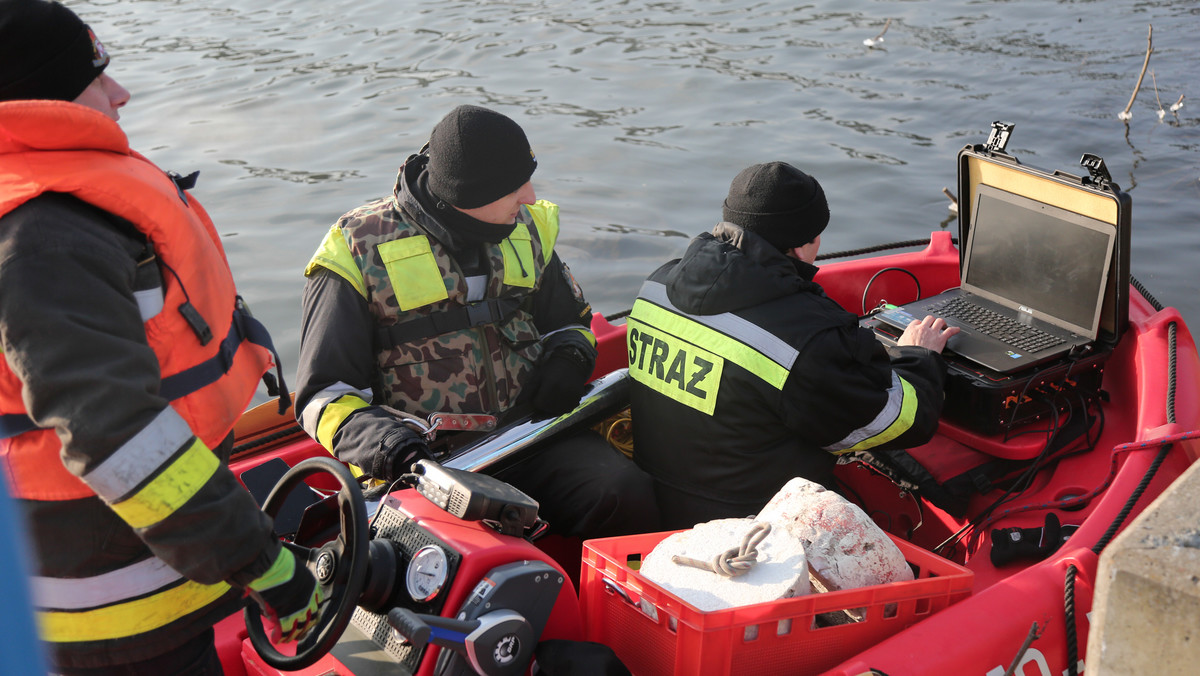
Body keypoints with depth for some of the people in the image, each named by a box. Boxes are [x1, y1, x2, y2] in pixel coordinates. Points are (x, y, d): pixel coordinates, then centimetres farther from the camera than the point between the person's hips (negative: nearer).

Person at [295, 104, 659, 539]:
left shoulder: (525, 229, 11)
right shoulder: (358, 253, -4)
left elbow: (571, 321, 27)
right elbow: (323, 393, -4)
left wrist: (568, 359, 3)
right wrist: (368, 432, -27)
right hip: (423, 459, -4)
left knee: (626, 496, -23)